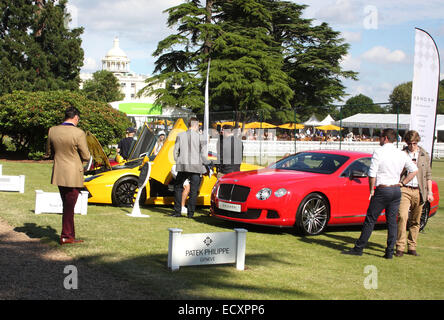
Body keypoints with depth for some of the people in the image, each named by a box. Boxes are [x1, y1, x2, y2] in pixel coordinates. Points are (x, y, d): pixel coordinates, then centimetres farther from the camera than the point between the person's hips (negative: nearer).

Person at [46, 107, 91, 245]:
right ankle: (66, 236, 9)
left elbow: (48, 153, 10)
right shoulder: (79, 133, -17)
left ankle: (71, 234, 25)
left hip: (58, 174, 6)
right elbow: (86, 156, -11)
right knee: (69, 206, 3)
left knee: (67, 205, 17)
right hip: (73, 175, -5)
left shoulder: (52, 131, 0)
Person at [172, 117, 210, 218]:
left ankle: (177, 211, 12)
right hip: (195, 167, -2)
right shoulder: (200, 137, -5)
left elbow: (175, 151, 4)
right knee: (193, 190, 6)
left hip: (182, 166, 2)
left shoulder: (180, 136, 2)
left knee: (178, 187, 15)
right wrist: (207, 162, 12)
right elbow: (203, 154, -5)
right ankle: (190, 213, 5)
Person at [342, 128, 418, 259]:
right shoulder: (401, 154, 7)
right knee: (392, 221, 9)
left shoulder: (379, 152, -9)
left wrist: (371, 190, -1)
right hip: (396, 191, 5)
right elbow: (414, 170, 12)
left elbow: (372, 174, -12)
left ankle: (359, 248, 5)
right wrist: (402, 183, 14)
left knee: (370, 220, 1)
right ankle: (390, 252, 8)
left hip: (382, 190, -5)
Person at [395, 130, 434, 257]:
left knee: (415, 221, 6)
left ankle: (412, 247, 16)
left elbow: (428, 174, 15)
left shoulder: (424, 155, 12)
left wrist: (429, 192, 11)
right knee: (402, 217, -16)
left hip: (419, 191, 3)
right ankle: (400, 247, -13)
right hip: (404, 190, -3)